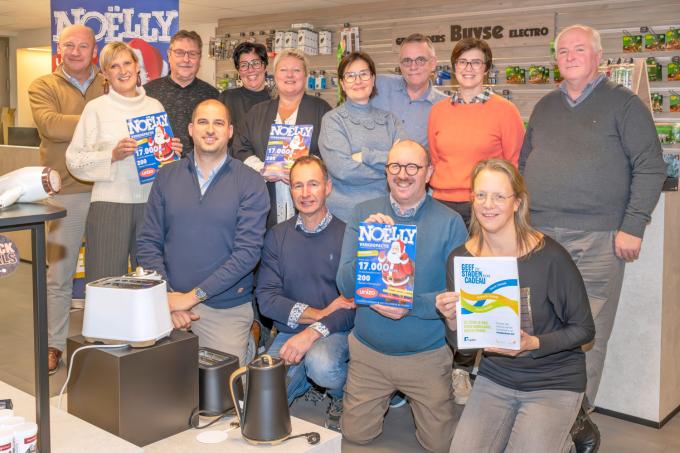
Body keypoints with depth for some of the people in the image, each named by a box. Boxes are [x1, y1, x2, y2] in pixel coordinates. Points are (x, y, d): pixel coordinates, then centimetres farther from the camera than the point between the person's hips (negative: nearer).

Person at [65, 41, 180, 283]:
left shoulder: (155, 106, 12)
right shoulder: (96, 108, 3)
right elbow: (74, 160, -1)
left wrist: (173, 151, 0)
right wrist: (113, 156, -14)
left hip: (151, 203, 3)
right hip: (110, 204, -3)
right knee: (106, 283, -3)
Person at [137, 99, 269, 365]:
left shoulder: (250, 183, -3)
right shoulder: (167, 176, 7)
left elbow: (248, 251, -11)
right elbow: (147, 243, 4)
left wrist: (193, 296, -15)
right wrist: (167, 296, -10)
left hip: (226, 309, -2)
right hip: (171, 302, 2)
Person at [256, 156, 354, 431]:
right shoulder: (277, 237, 4)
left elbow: (355, 303, -11)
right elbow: (266, 298, -4)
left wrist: (314, 331, -24)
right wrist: (319, 313, -15)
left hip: (335, 333, -3)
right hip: (288, 334, 4)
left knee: (321, 364, -35)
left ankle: (341, 397, 2)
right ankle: (306, 379, 22)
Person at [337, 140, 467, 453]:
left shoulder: (450, 222, -9)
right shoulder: (364, 214, -3)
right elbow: (346, 286, -8)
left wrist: (413, 306, -26)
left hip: (428, 354, -2)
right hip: (368, 351, 2)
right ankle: (389, 398, 39)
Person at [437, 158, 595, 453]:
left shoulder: (549, 256, -19)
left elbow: (584, 329, -9)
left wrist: (533, 344, -24)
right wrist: (452, 321, -20)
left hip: (554, 381, -3)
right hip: (494, 377, 3)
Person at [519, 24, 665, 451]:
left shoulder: (624, 104, 2)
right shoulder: (545, 107, 17)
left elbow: (650, 168, -4)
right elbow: (524, 164, 22)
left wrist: (632, 226, -11)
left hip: (597, 240, -4)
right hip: (538, 236, 5)